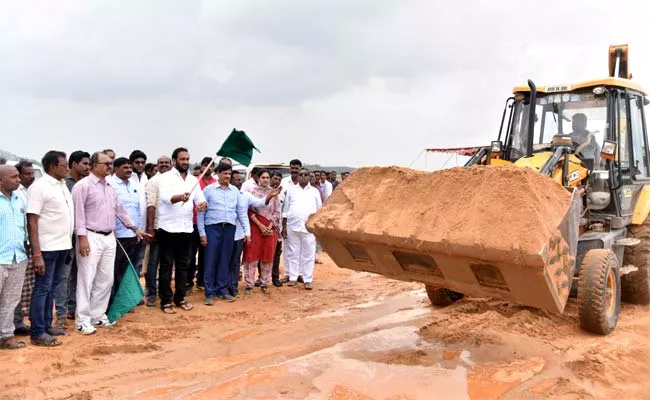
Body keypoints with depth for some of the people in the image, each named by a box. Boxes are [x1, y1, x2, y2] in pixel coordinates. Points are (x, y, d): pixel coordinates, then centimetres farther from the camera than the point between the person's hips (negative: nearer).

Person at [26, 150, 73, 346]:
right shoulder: (39, 187, -12)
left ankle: (46, 325, 25)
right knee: (42, 289, 0)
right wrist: (36, 254, -20)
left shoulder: (63, 185, 11)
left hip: (62, 246, 7)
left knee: (52, 288, 14)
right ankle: (37, 333, 8)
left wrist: (68, 243, 13)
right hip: (47, 248, -7)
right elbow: (31, 222, -15)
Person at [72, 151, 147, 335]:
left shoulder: (110, 187, 15)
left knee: (106, 279, 10)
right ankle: (82, 320, 5)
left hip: (109, 238, 8)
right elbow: (78, 213, -13)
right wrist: (82, 237, -18)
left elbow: (120, 210, 22)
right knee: (86, 279, -3)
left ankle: (97, 315, 21)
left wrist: (135, 228, 23)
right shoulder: (83, 185, -8)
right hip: (91, 237, -7)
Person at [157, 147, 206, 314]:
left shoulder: (193, 180, 10)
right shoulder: (166, 177, -8)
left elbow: (200, 198, 6)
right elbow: (165, 196, -25)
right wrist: (180, 197, -46)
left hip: (186, 228, 5)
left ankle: (180, 297, 24)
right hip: (168, 228, -5)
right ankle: (165, 301, 10)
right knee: (166, 265, 3)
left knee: (183, 265, 12)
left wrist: (202, 204, -20)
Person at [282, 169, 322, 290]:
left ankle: (308, 280, 7)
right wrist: (284, 227, 4)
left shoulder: (314, 191, 7)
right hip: (292, 227, 1)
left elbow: (319, 210, 8)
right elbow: (285, 210, 9)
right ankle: (293, 278, 15)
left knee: (308, 254, 1)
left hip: (309, 227, -1)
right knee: (293, 253, 7)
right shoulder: (291, 191, 8)